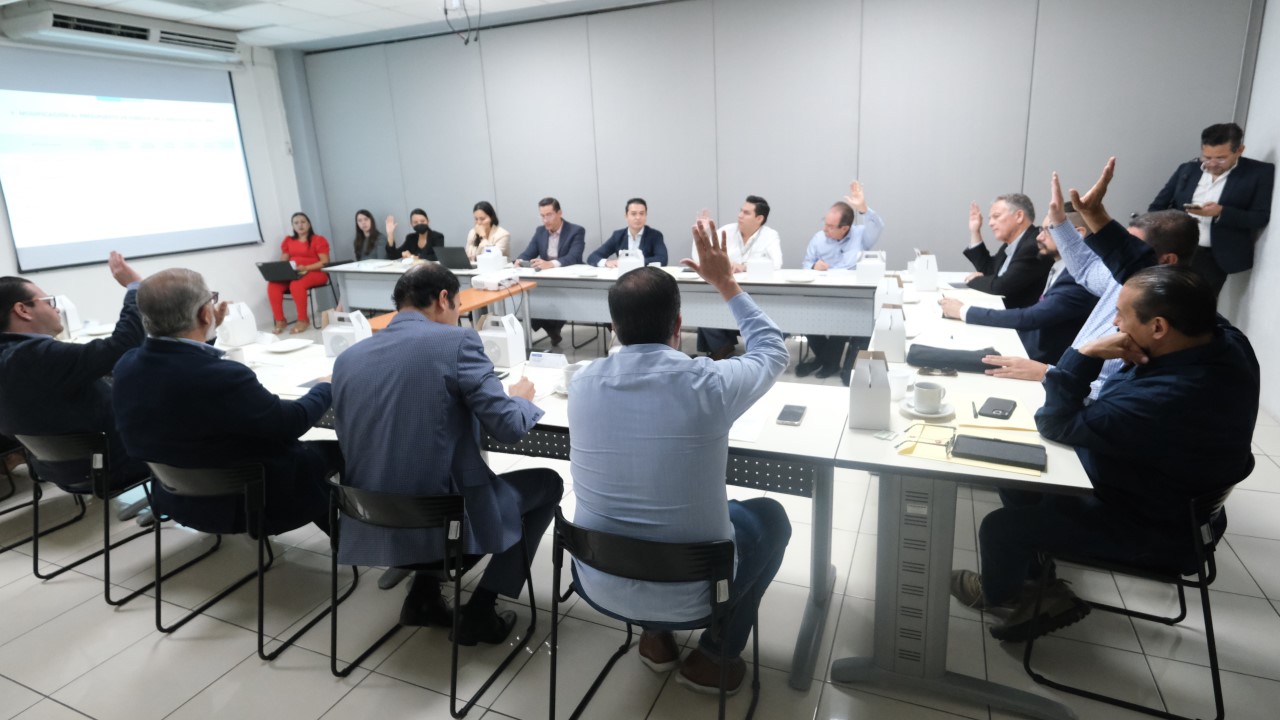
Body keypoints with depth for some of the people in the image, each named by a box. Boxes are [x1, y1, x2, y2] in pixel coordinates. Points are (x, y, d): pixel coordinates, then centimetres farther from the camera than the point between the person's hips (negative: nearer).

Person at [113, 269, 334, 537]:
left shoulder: (127, 365, -10)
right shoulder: (223, 377, -34)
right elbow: (291, 423, -18)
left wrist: (204, 333, 16)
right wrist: (325, 388, -2)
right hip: (241, 503, -7)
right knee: (333, 454, 10)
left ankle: (333, 524, 38)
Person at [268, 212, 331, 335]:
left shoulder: (318, 240, 2)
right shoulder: (288, 241, 18)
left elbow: (325, 262, -7)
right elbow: (283, 261, 13)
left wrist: (306, 268, -20)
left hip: (315, 273, -5)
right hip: (292, 273, 5)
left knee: (296, 285, -36)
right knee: (273, 285, -23)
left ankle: (303, 320, -21)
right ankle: (280, 320, -15)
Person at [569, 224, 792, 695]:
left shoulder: (582, 384, -10)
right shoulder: (708, 383, -21)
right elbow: (773, 351, 2)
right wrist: (726, 283, 9)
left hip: (600, 588, 4)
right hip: (690, 595, -3)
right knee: (769, 516, 24)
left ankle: (655, 635, 35)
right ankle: (713, 656, 27)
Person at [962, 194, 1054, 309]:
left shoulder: (1034, 245, -21)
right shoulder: (1011, 243, 9)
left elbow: (1002, 286, -27)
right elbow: (988, 271, 20)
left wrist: (974, 280, -7)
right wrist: (975, 232, 13)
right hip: (1000, 308, 8)